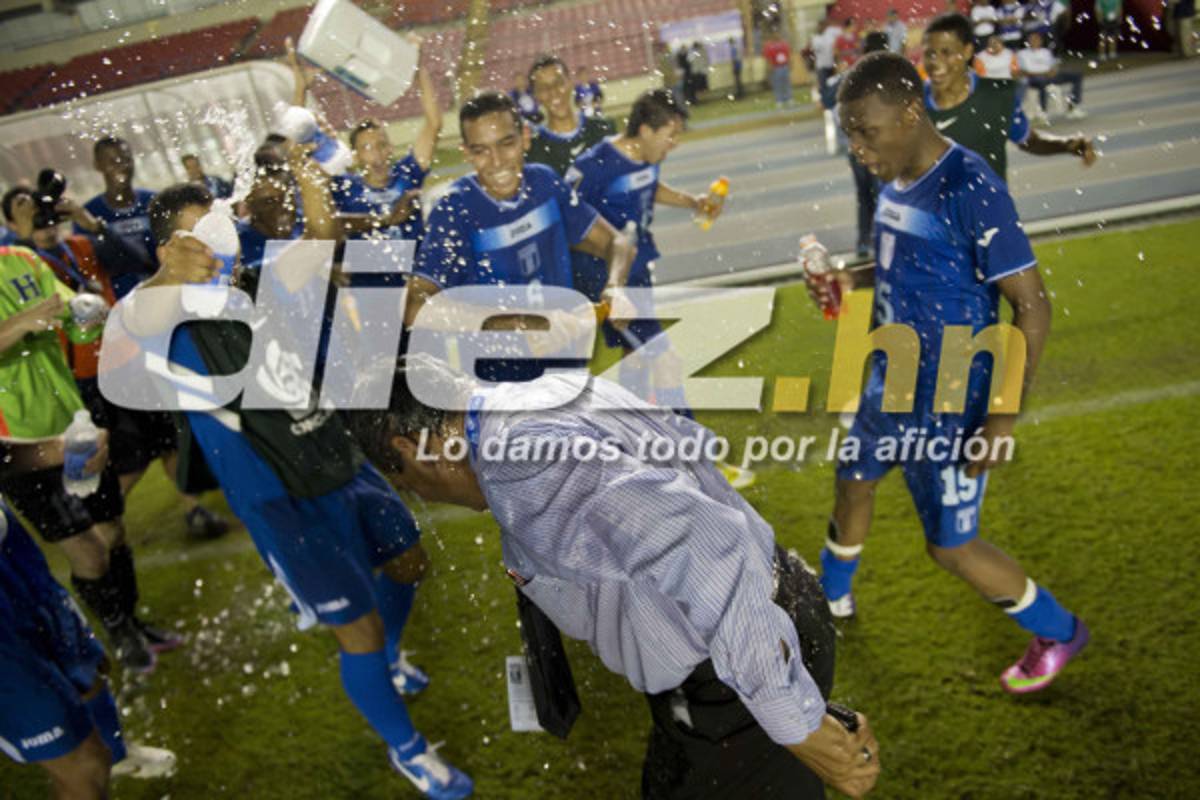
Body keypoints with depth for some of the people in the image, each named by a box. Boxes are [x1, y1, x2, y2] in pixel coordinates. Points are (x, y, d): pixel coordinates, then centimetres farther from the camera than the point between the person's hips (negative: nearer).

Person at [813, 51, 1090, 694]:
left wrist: (1005, 418, -23)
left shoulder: (971, 189, -23)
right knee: (852, 483, 22)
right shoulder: (895, 181, 2)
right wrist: (848, 282, -1)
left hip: (948, 405, -8)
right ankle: (832, 597, 49)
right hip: (890, 382, 8)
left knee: (951, 546, 2)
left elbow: (1032, 306, -21)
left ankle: (1060, 632, 28)